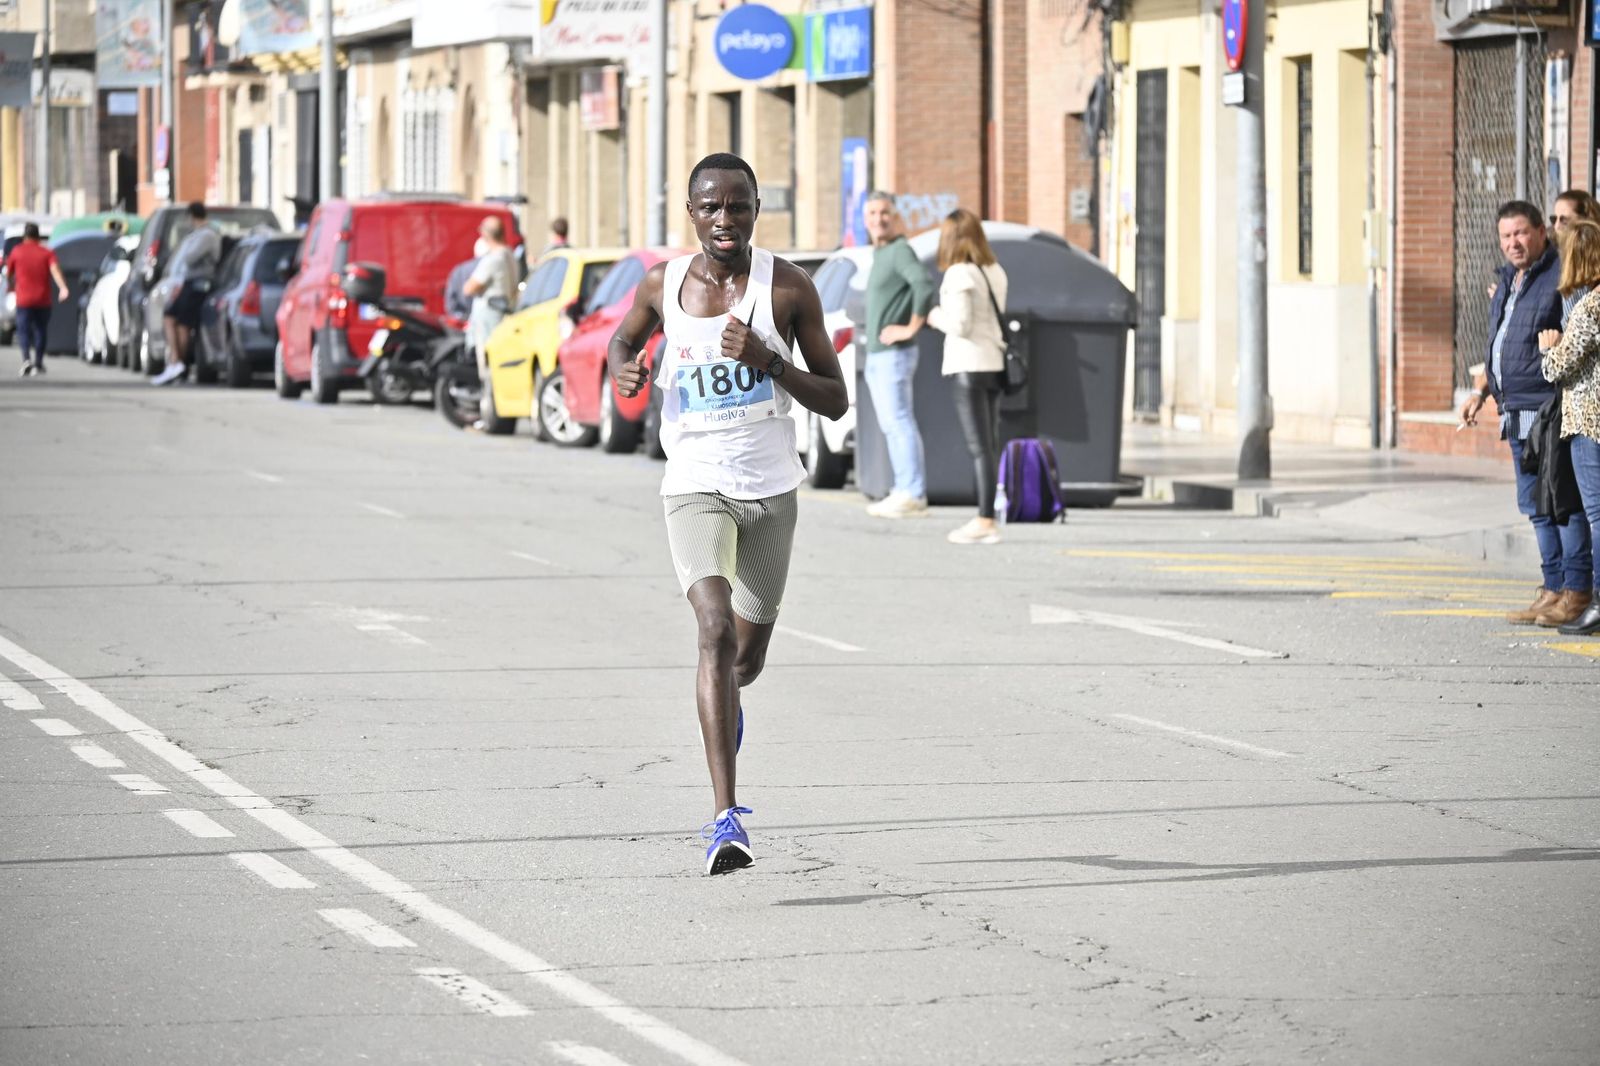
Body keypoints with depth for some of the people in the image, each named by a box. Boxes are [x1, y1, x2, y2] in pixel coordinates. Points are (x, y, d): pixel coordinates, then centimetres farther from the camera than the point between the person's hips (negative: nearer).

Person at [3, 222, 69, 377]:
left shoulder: (17, 252, 2)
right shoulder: (47, 253, 1)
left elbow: (9, 273, 14)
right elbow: (55, 270, -15)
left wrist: (11, 287, 34)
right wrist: (63, 288, -27)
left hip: (23, 300, -1)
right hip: (43, 300, 1)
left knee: (23, 330, -1)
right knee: (40, 331, 15)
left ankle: (26, 359, -24)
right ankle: (38, 363, 18)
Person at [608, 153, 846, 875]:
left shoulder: (788, 288, -6)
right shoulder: (662, 286, -1)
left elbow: (836, 401, -3)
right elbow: (624, 338, 21)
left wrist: (768, 360, -20)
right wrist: (623, 369, -3)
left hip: (771, 490, 1)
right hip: (694, 488, -1)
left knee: (748, 656, 15)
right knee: (717, 629, -24)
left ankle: (725, 703, 56)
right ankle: (726, 818, -29)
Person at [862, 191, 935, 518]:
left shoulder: (900, 251, -13)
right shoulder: (880, 254, 16)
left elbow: (925, 285, -29)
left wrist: (912, 328, -23)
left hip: (893, 354, -10)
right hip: (877, 356, 10)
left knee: (899, 423, -11)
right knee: (892, 425, 11)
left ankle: (912, 495, -13)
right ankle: (905, 492, 13)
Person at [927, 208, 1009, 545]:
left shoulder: (959, 274, -13)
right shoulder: (995, 272, 11)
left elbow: (960, 324, -18)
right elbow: (998, 317, 13)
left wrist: (937, 317, 1)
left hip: (968, 366, -8)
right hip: (994, 363, 8)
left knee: (979, 447, -8)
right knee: (990, 446, 10)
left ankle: (986, 522, -9)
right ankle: (987, 519, 12)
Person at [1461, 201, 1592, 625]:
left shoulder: (1561, 276, -10)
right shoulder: (1509, 280, 19)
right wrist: (1484, 391, 27)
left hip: (1551, 410, -9)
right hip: (1518, 412, 9)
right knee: (1537, 506, 12)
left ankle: (1576, 592, -6)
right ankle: (1553, 590, 17)